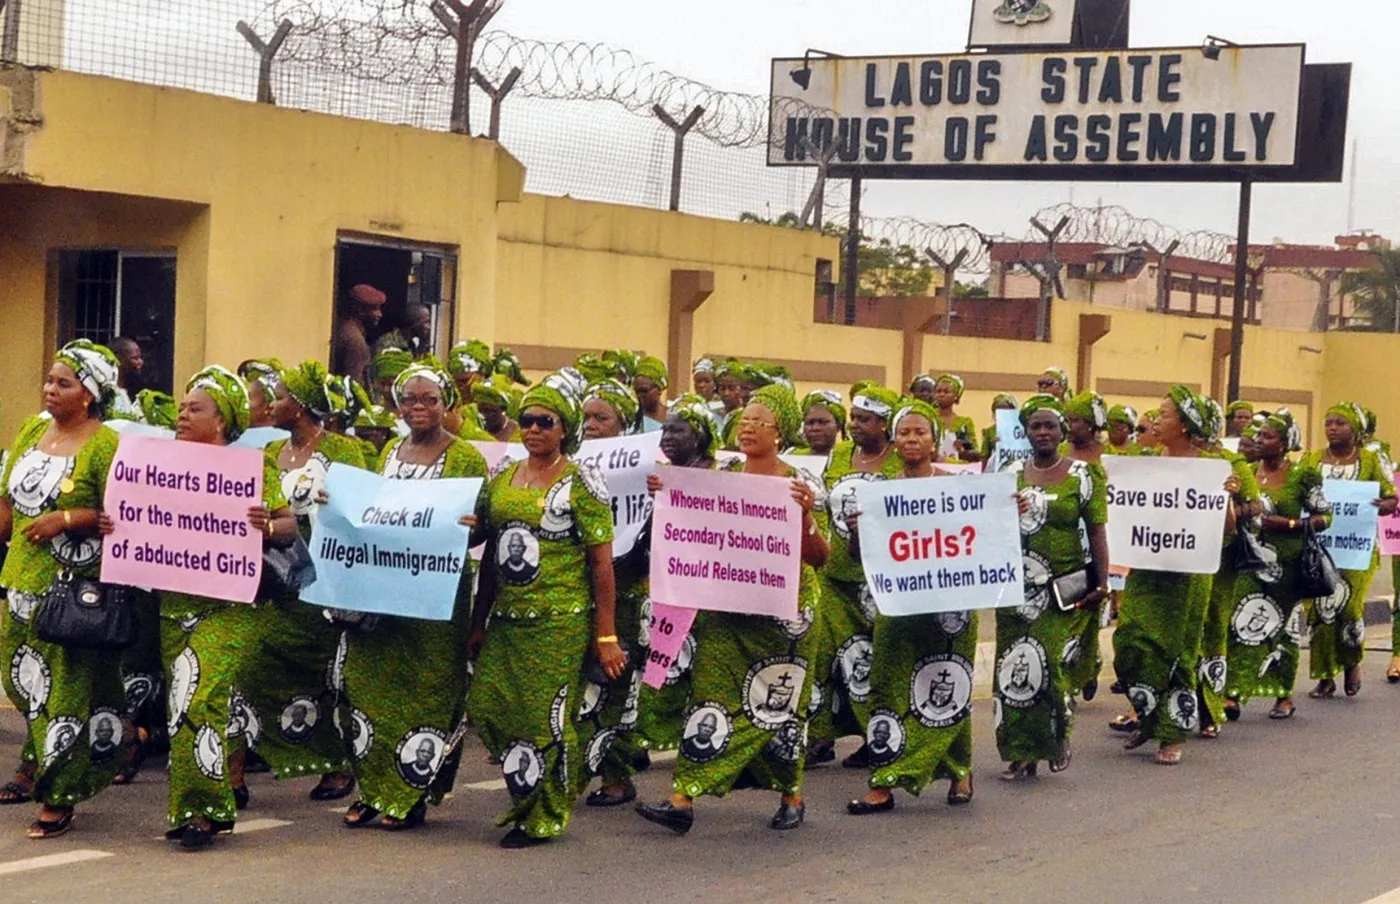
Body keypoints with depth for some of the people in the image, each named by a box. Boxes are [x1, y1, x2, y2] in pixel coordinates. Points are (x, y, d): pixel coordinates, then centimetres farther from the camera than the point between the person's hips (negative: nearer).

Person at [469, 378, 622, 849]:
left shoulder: (581, 482, -4)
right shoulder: (503, 478, 13)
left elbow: (602, 563, -6)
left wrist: (606, 636, -9)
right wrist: (478, 623, 16)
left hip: (560, 620, -6)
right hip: (507, 617, 6)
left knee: (547, 718, -4)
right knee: (487, 709, 1)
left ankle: (544, 818, 11)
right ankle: (523, 802, 21)